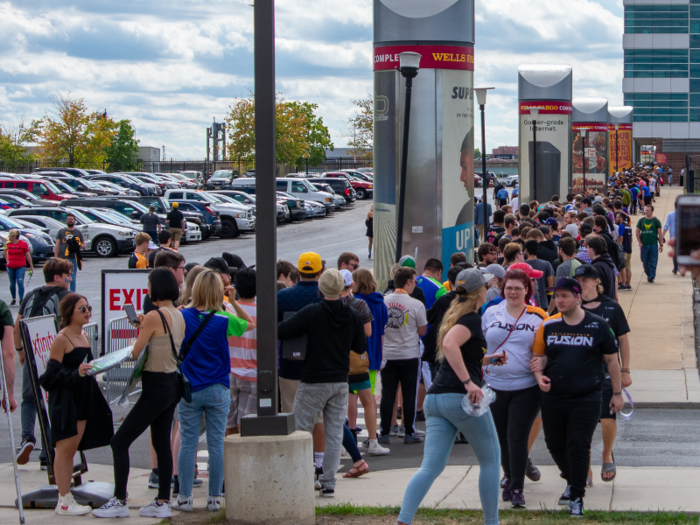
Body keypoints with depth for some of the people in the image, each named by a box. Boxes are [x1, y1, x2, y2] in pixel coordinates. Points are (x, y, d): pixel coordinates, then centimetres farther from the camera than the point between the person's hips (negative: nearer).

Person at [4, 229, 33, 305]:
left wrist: (31, 266, 3)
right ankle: (13, 299, 22)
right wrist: (7, 260, 10)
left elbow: (28, 255, 1)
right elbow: (5, 252, 23)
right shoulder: (8, 244, 3)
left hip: (21, 266, -3)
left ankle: (21, 299, -13)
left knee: (20, 282, -13)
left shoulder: (23, 244, -6)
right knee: (12, 283, 9)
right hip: (10, 266, 4)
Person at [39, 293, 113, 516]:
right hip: (64, 400, -8)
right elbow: (53, 373, -16)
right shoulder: (61, 339, -13)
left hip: (83, 400, 8)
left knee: (72, 449, 10)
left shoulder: (83, 337, 12)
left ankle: (68, 499, 14)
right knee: (64, 448, -4)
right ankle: (64, 501, 0)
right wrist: (77, 373, -28)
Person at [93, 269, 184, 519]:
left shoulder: (154, 316, -18)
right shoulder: (179, 316, 7)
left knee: (120, 442, -3)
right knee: (162, 443, 14)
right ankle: (162, 502, 16)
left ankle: (120, 501, -2)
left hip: (156, 387, -9)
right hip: (173, 383, 9)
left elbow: (133, 354, -13)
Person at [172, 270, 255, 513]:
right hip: (217, 390, -1)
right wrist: (233, 301, 3)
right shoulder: (223, 320, -9)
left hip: (189, 390, 1)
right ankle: (214, 498, 10)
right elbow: (251, 324, 7)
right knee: (216, 445, 6)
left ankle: (184, 498, 8)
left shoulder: (182, 316, -5)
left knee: (187, 444, 6)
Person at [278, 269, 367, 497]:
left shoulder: (311, 313, -12)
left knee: (301, 432, 5)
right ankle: (328, 483, 6)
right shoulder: (353, 315, 0)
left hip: (313, 382, -4)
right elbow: (361, 347, 10)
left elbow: (280, 331, -15)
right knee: (334, 434, 7)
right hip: (340, 382, 4)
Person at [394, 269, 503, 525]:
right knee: (490, 460, 11)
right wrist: (469, 382, -28)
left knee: (431, 466, -1)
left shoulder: (454, 315, 21)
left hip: (435, 398, 8)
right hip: (461, 398, -8)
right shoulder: (472, 318, -7)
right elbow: (449, 343, -26)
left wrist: (488, 359, 28)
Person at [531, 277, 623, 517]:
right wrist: (540, 376, -7)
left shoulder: (597, 326, -3)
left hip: (586, 399, -3)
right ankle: (572, 481, 38)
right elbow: (539, 356, 14)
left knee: (578, 447, -7)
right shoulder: (548, 325, 3)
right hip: (553, 398, 3)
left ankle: (577, 497, 5)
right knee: (555, 445, 11)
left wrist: (617, 393, 6)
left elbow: (611, 360, 5)